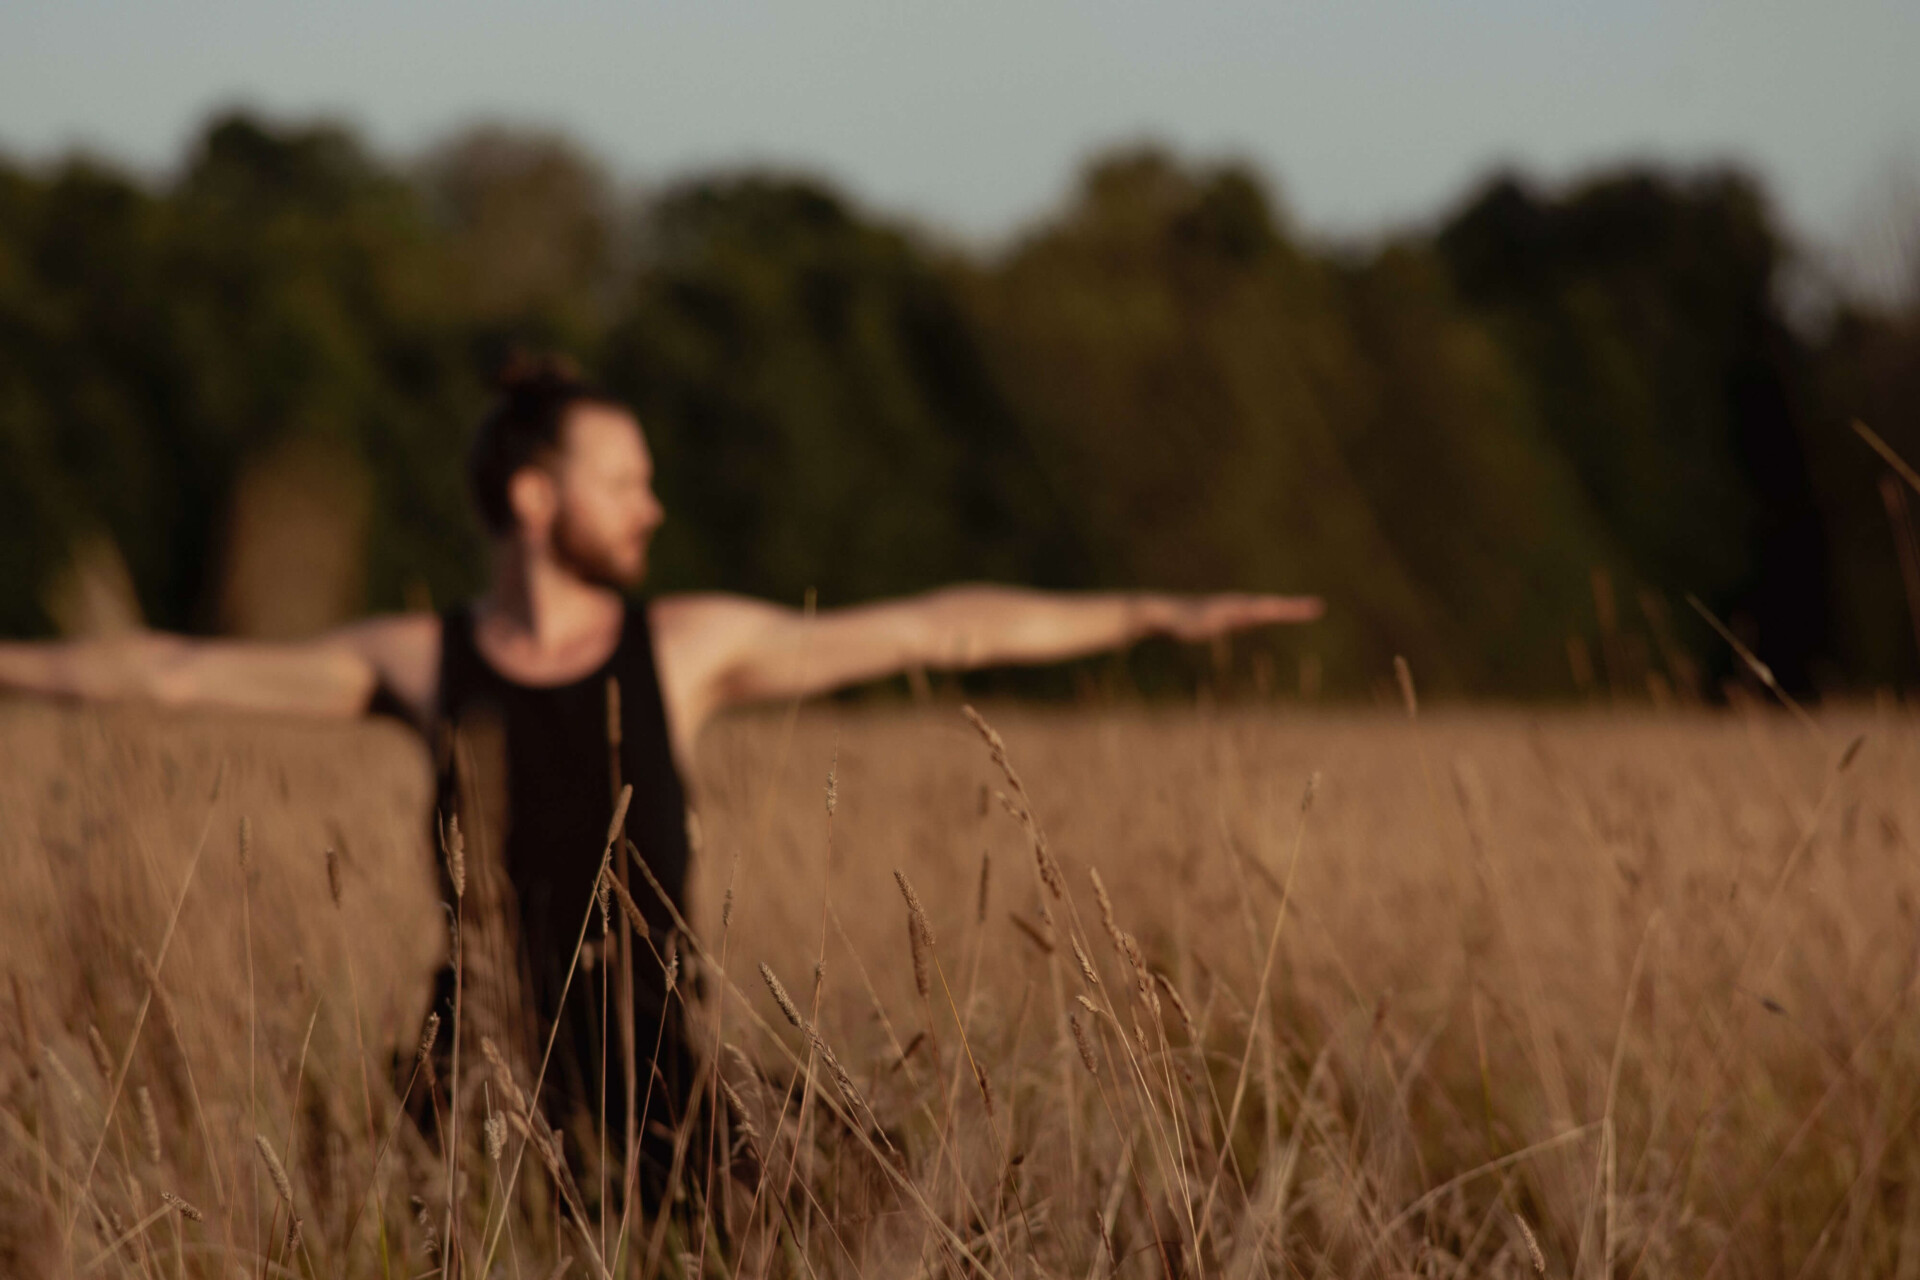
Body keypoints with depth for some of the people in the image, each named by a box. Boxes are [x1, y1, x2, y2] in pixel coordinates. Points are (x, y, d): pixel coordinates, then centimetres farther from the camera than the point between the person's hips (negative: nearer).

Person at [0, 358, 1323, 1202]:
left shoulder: (691, 645, 2)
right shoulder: (420, 659, 4)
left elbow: (933, 631, 3)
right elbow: (185, 671, 7)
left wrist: (1151, 614, 3)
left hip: (645, 1081, 0)